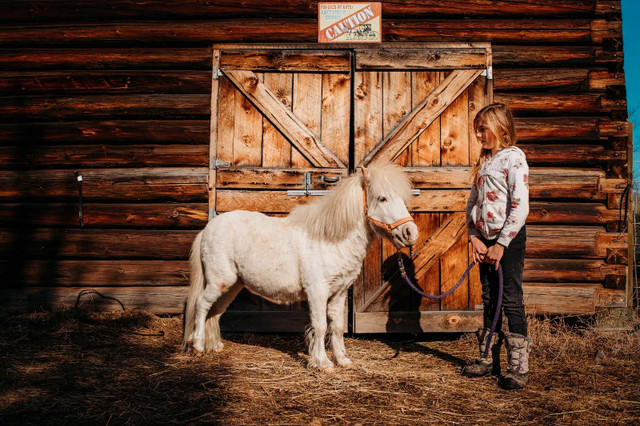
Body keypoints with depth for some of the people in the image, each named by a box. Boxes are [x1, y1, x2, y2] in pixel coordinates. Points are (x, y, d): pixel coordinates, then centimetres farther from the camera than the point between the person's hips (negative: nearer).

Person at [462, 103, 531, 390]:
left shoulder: (514, 157, -10)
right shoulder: (483, 161, 14)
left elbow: (520, 206, -17)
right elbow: (472, 203, 13)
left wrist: (501, 244, -17)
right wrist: (474, 238, 0)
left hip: (509, 237, -7)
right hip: (485, 239, 7)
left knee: (511, 301, -3)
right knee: (489, 300, 13)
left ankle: (518, 366, 6)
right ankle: (489, 359, 23)